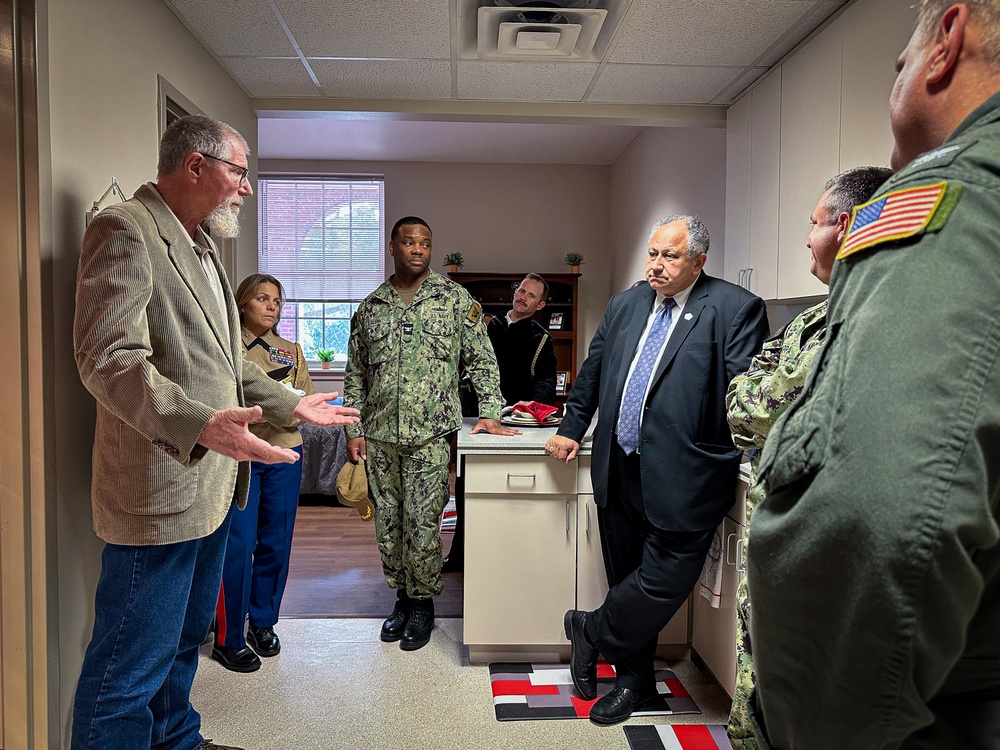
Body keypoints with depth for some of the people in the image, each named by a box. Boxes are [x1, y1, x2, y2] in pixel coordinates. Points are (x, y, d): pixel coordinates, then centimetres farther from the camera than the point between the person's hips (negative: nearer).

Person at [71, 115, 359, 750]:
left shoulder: (201, 246, 18)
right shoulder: (124, 230, -13)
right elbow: (108, 358, -24)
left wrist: (291, 405, 22)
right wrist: (199, 425, -37)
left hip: (213, 484, 10)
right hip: (160, 492, -10)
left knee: (186, 639, 24)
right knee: (132, 667, 2)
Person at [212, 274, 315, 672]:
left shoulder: (291, 351, 13)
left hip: (284, 454, 4)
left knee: (276, 543, 10)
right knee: (238, 545, -4)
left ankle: (263, 623, 27)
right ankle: (228, 639, 11)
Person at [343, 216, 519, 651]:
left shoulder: (454, 298, 2)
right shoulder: (371, 306, 10)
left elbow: (482, 360, 3)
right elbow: (355, 374, 12)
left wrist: (489, 414, -6)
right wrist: (353, 429, 6)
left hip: (430, 435, -3)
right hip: (379, 436, 3)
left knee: (421, 524, 0)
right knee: (388, 523, 11)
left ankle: (423, 603, 21)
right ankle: (402, 597, 30)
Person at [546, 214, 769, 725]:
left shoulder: (736, 309, -4)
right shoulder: (624, 306, 14)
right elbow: (592, 372, 22)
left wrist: (738, 459, -16)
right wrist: (571, 430, 21)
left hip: (681, 477, -5)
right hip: (619, 471, 6)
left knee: (661, 584, -3)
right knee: (626, 578, 15)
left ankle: (590, 631, 26)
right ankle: (633, 680, 34)